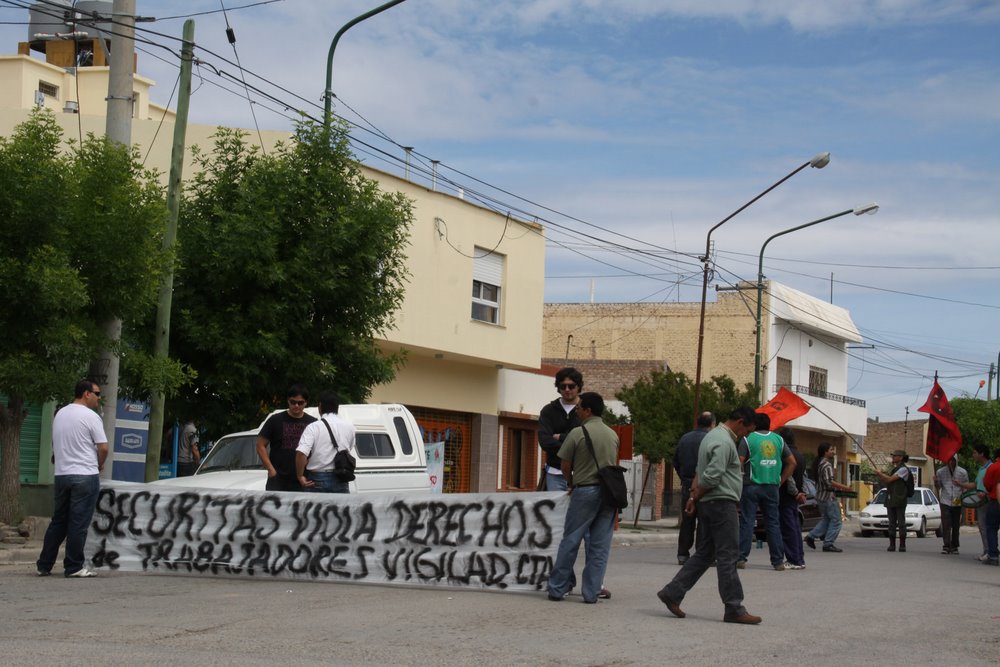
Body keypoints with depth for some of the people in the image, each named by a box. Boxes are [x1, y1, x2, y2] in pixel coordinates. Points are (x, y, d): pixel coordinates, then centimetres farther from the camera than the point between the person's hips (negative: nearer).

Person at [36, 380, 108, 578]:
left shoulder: (60, 414, 12)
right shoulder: (90, 417, -10)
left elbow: (55, 444, 18)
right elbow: (103, 448, -13)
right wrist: (99, 465, 5)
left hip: (61, 474, 7)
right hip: (86, 476, -7)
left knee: (58, 521, 12)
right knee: (79, 524, -3)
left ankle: (44, 565, 12)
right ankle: (73, 567, -1)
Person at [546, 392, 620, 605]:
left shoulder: (577, 433, -7)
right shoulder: (613, 435, 10)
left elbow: (565, 467, -2)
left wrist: (571, 484, 19)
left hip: (585, 491, -4)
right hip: (609, 490, 4)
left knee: (570, 541, 4)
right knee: (600, 545, 6)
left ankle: (557, 589, 8)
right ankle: (591, 592, 5)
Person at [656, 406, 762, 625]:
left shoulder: (713, 435, 19)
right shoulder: (724, 442, -16)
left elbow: (700, 471, 20)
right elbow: (712, 477, -22)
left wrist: (693, 496, 11)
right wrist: (696, 496, -7)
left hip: (708, 504, 10)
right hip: (722, 503, -10)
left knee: (704, 553, 12)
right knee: (727, 556, -6)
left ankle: (672, 592, 9)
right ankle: (734, 609, -3)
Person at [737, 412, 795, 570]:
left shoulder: (748, 439, -1)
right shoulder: (778, 439, 10)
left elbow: (739, 461, -10)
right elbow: (792, 462, 9)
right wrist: (781, 481, 11)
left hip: (751, 485, -3)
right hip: (772, 486, 3)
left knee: (747, 522, -1)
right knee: (773, 523, 8)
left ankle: (741, 558, -4)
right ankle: (778, 561, 7)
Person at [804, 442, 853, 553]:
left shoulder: (818, 463, 13)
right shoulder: (827, 465, -17)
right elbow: (829, 482, -25)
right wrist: (844, 487, -22)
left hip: (820, 496, 10)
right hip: (828, 495, -10)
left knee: (825, 519, 18)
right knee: (835, 521, -3)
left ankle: (811, 536, 10)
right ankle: (828, 544, -4)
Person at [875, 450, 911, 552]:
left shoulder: (903, 469, -8)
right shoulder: (892, 469, 18)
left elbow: (890, 479, -15)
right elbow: (886, 483, 19)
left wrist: (880, 474, -2)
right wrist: (880, 477, 1)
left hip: (900, 499, -8)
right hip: (890, 499, 8)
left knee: (901, 522, -4)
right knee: (892, 523, 5)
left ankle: (902, 545, -2)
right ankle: (892, 545, 5)